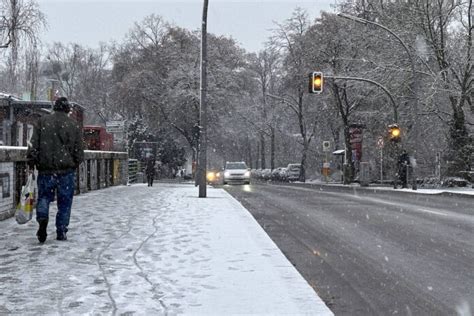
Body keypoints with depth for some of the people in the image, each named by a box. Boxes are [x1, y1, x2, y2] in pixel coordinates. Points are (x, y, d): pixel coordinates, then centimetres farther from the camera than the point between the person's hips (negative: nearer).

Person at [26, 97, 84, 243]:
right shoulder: (74, 125, 3)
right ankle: (61, 232, 9)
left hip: (45, 168, 0)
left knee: (44, 196, 13)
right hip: (67, 170, 0)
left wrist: (31, 160, 4)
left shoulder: (42, 121, 3)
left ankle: (42, 218, -14)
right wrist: (75, 163, 16)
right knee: (65, 201, 8)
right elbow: (79, 150, 3)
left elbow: (33, 144, -1)